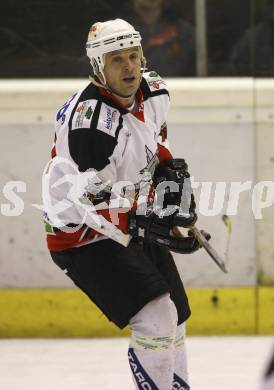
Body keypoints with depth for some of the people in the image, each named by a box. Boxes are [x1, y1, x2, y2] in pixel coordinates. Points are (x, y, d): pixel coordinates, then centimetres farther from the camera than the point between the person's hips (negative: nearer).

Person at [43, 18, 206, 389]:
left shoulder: (154, 92, -3)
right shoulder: (89, 119, -28)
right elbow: (89, 204, -31)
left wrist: (171, 170, 7)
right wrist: (148, 225, -39)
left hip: (134, 223, 9)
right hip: (84, 237, -9)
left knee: (175, 321, 17)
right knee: (157, 320, -22)